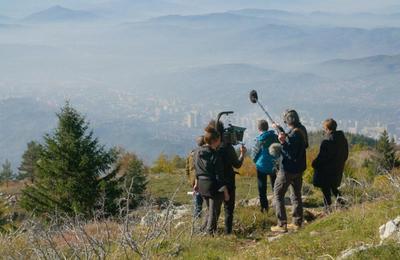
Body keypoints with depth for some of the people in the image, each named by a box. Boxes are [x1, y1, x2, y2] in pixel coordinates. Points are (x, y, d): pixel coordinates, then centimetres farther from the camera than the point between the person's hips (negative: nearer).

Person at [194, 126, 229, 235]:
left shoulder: (198, 152, 1)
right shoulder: (215, 155, -20)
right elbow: (219, 176, -17)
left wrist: (197, 183, 26)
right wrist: (225, 191, -10)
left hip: (202, 185, 7)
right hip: (214, 187, -7)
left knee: (209, 210, 24)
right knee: (214, 212, 7)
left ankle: (204, 230, 29)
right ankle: (210, 233, 10)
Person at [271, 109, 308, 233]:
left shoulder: (294, 134, -26)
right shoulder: (302, 130, 2)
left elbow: (291, 154, -26)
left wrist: (283, 142, -36)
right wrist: (283, 133, 25)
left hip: (288, 170, -9)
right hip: (299, 169, 9)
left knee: (278, 195, 0)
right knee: (296, 195, 18)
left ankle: (282, 224, -2)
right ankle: (297, 222, 22)